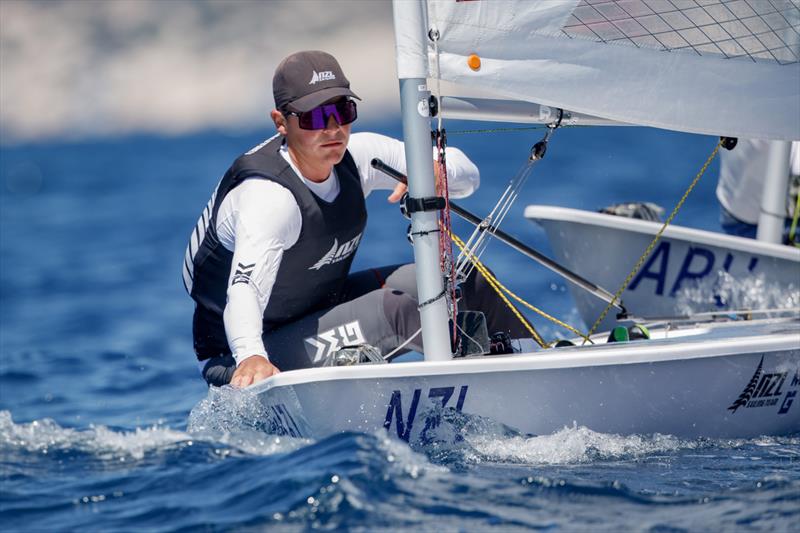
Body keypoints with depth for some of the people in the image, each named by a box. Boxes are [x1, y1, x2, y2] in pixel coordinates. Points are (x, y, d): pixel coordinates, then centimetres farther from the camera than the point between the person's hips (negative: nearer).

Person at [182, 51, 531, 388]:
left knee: (467, 282, -1)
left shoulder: (357, 156, -9)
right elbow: (245, 287, -48)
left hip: (319, 310, 8)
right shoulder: (266, 195, -32)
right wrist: (251, 357, -69)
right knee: (392, 311, -29)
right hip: (237, 359, -8)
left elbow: (468, 174, -3)